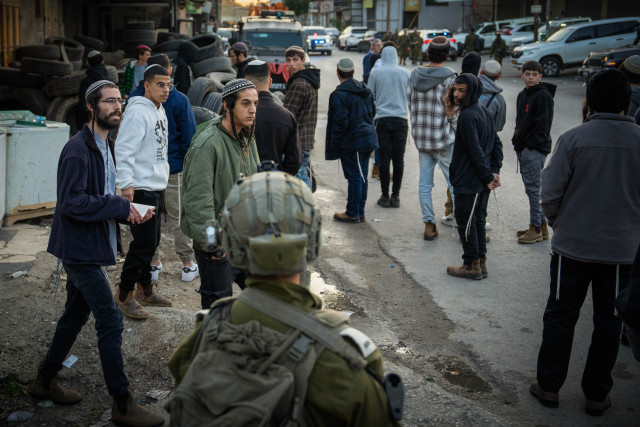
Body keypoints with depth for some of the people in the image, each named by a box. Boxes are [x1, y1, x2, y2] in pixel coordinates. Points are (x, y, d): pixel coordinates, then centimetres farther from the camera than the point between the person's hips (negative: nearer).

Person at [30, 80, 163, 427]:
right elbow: (71, 202, -25)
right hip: (81, 249, -10)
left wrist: (127, 211, 2)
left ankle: (45, 381, 36)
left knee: (76, 314, 20)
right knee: (110, 321, -8)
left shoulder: (105, 146, 13)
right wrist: (120, 206, -22)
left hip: (87, 248, 10)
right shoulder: (78, 149, -18)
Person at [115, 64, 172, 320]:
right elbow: (124, 150, -21)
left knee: (151, 242, 17)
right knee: (143, 243, -8)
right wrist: (126, 184, -26)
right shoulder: (138, 111, -15)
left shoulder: (159, 110, 15)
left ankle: (145, 289, 30)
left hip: (156, 187, 10)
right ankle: (124, 295, 5)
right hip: (141, 189, -10)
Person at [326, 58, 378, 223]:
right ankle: (360, 212, 21)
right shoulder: (366, 91, 11)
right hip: (368, 139, 8)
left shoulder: (339, 94, -16)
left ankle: (352, 213, 5)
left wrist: (333, 146, -11)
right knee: (362, 176, 13)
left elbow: (340, 123, -19)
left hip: (351, 142, -8)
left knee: (354, 177, -2)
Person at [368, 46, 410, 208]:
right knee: (399, 159, 4)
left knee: (384, 158, 2)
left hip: (382, 119, -1)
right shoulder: (406, 73, 4)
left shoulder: (376, 73, 1)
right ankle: (395, 196, 7)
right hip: (401, 119, 1)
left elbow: (369, 97, 6)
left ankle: (385, 196, 4)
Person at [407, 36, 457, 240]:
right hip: (443, 138, -5)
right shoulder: (448, 76, -12)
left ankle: (429, 225, 11)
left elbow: (410, 103, 10)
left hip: (421, 137, 5)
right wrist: (460, 135, -1)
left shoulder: (415, 75, 5)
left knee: (424, 182, 9)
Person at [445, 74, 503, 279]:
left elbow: (476, 152, -23)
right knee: (478, 220, 16)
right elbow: (496, 144, 15)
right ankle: (481, 263, 24)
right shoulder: (483, 111, 11)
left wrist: (487, 176, -15)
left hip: (468, 182, -9)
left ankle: (472, 265, 9)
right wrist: (494, 172, 11)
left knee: (465, 223, 1)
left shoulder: (467, 116, -20)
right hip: (481, 184, 9)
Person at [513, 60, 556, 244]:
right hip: (523, 148, 9)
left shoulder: (543, 96, -11)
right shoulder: (522, 95, 16)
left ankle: (536, 229, -1)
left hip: (535, 149, -9)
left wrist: (532, 144, -18)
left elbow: (543, 125, -15)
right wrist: (517, 141, 13)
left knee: (533, 187, -7)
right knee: (532, 187, 13)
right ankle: (541, 225, 21)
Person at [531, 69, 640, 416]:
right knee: (608, 322, 14)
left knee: (560, 317, 13)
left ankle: (549, 386, 23)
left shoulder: (573, 139, -11)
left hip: (573, 245, -1)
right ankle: (597, 395, 23)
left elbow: (550, 194, -11)